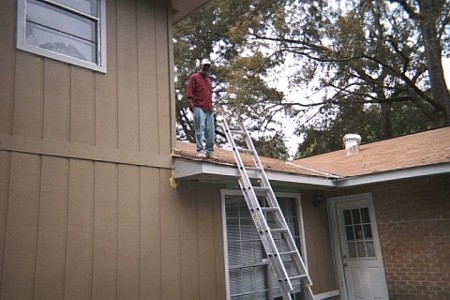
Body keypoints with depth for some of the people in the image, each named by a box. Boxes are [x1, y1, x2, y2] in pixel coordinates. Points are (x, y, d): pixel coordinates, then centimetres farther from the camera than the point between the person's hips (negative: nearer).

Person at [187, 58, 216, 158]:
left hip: (209, 110, 6)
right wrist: (193, 107, -12)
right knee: (200, 129, -10)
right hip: (199, 108, -6)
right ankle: (200, 150, -10)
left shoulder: (209, 80, 26)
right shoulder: (194, 77, 7)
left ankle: (210, 151, 7)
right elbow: (189, 94, -2)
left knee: (210, 131, 3)